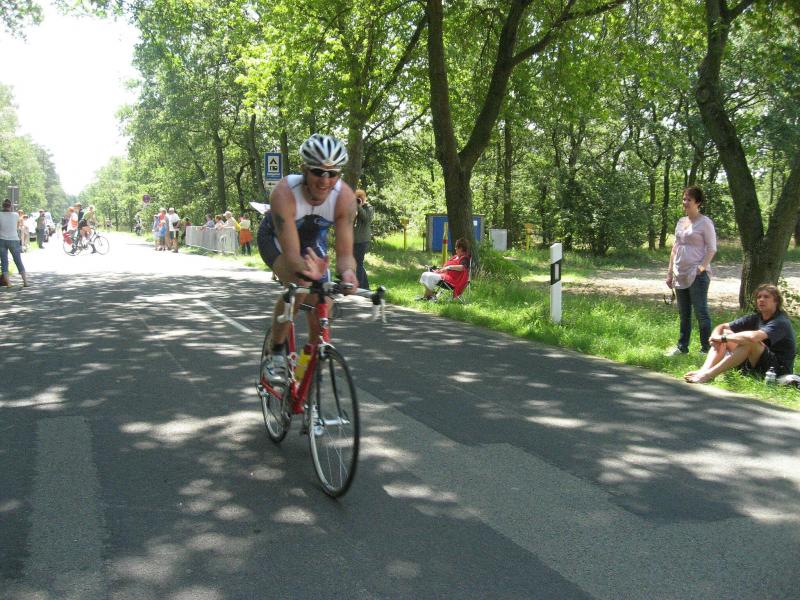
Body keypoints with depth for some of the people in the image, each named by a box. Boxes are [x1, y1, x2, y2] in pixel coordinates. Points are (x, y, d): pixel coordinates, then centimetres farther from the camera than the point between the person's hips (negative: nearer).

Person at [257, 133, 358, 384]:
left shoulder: (345, 197, -31)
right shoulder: (284, 193, -39)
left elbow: (344, 252, -33)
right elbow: (291, 254, -43)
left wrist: (347, 272, -56)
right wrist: (307, 271, -66)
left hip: (312, 242, 3)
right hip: (276, 239, -3)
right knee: (299, 285, -34)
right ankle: (275, 354, -13)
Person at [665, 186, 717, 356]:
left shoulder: (705, 222, -6)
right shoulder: (681, 222, 14)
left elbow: (712, 249, -9)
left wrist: (702, 267, -19)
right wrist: (670, 272, 14)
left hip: (697, 276, -7)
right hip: (680, 275, 7)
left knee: (701, 312, -4)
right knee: (683, 313, 13)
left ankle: (706, 349, 1)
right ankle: (682, 347, 21)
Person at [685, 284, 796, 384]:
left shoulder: (781, 322, -16)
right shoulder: (756, 318, 7)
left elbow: (753, 336, -36)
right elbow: (721, 327, 6)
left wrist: (723, 338, -25)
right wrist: (715, 337, -18)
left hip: (778, 370, -8)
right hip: (755, 366, 8)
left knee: (749, 342, -32)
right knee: (725, 332, 0)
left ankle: (708, 375, -39)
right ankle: (703, 370, -23)